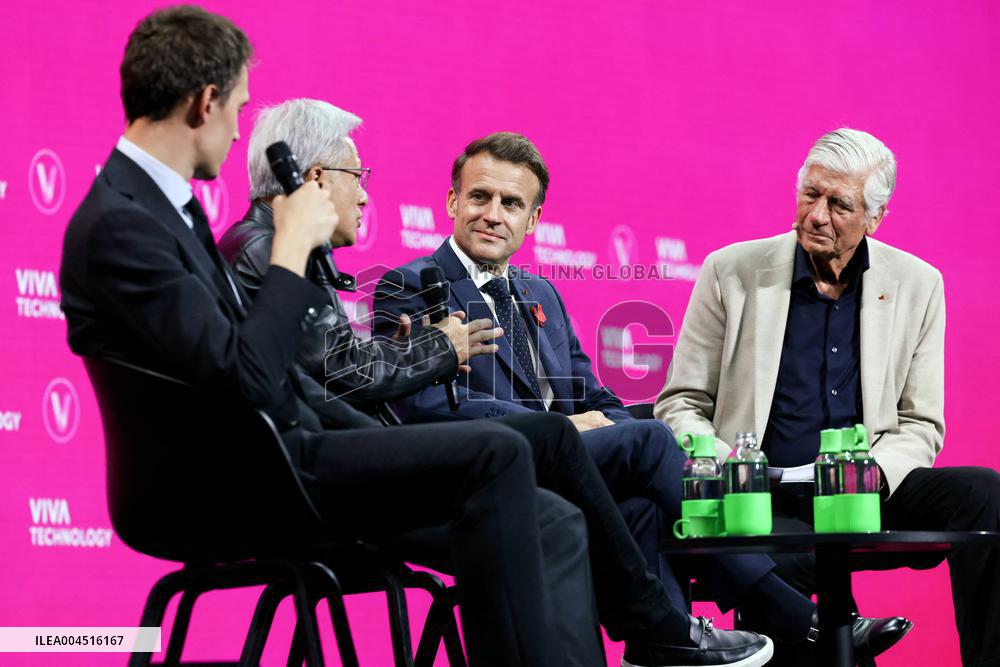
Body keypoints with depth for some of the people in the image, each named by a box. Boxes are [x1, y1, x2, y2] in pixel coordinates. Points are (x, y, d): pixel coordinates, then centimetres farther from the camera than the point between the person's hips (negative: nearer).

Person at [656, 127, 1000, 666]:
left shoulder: (916, 285, 9)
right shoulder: (731, 272, 3)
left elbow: (921, 425, 10)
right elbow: (680, 405, 7)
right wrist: (721, 468, -15)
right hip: (765, 498, -3)